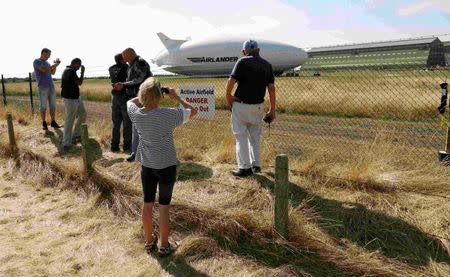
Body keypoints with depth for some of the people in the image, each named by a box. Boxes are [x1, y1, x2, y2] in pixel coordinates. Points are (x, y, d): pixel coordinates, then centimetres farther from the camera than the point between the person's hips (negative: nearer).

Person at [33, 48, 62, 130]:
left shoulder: (46, 62, 16)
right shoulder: (36, 61, -7)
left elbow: (52, 73, 17)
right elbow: (45, 70, -21)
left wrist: (55, 64, 3)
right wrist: (55, 64, -12)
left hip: (51, 86, 7)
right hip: (43, 87, -7)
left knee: (53, 105, 6)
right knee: (43, 106, -1)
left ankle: (53, 122, 14)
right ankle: (44, 123, 7)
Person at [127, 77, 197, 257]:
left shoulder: (136, 114, -10)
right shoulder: (169, 115, -22)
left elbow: (131, 101, 15)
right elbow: (193, 111, -7)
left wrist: (147, 94, 7)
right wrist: (176, 98, 0)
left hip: (146, 166, 4)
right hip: (167, 166, -4)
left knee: (147, 204, 16)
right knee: (164, 206, 8)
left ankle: (149, 241, 33)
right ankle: (164, 246, 21)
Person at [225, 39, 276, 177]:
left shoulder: (243, 62, -7)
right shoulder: (267, 65, 7)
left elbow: (231, 81, -18)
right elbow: (271, 87, 4)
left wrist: (228, 96, -1)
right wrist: (272, 110, 8)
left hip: (241, 105, -5)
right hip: (258, 106, 5)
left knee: (241, 136, 5)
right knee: (255, 136, 18)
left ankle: (245, 168, 8)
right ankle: (256, 165, 25)